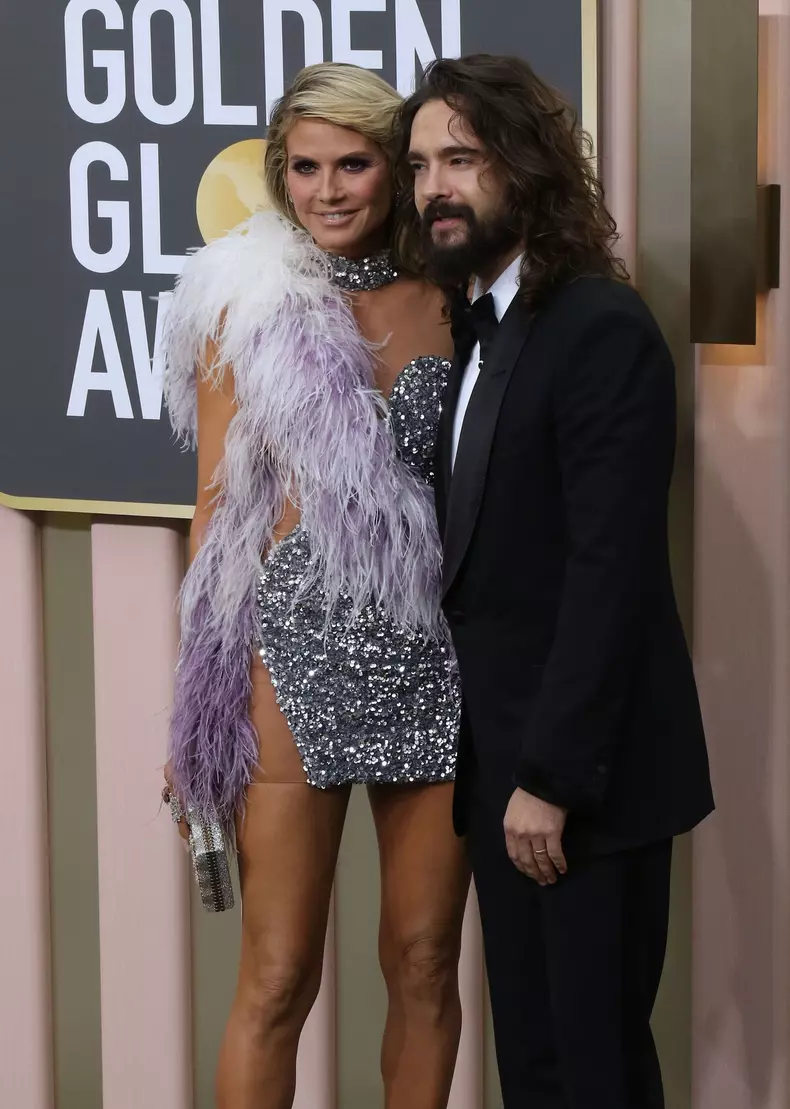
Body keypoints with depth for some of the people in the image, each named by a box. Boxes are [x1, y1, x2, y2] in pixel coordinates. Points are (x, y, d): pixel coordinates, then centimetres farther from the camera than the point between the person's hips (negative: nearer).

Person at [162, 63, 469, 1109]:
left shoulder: (446, 305, 5)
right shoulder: (247, 304, 0)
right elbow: (221, 504, 2)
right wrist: (197, 701, -2)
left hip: (434, 657, 2)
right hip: (295, 653, -2)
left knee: (425, 965, 10)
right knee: (278, 982, 0)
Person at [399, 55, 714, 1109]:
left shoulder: (602, 329, -15)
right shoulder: (476, 331, 12)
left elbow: (611, 571, -20)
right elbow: (487, 560, 12)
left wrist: (552, 775, -21)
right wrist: (502, 764, 7)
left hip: (585, 767, -8)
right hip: (502, 755, 8)